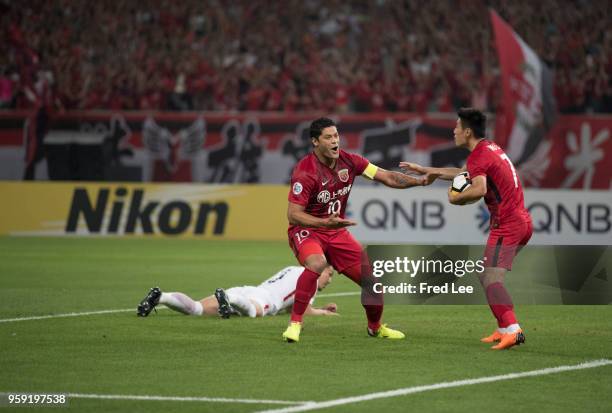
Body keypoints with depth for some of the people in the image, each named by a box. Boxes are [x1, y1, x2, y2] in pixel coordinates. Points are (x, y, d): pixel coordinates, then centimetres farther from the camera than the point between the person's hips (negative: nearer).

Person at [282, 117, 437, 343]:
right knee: (316, 263, -39)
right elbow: (293, 214, -24)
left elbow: (388, 177, -2)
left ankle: (375, 327, 30)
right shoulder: (305, 171, -22)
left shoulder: (348, 161, -5)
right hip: (306, 231, -6)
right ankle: (295, 323, -25)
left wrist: (419, 180, -17)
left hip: (337, 231, 6)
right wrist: (326, 222, -38)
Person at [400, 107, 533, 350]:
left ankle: (512, 330, -34)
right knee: (486, 276, 17)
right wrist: (425, 170, 39)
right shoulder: (490, 149, 20)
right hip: (522, 221, 10)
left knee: (491, 278, -19)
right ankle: (504, 330, 12)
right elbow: (463, 174, 36)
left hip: (506, 225, -10)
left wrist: (456, 198, -12)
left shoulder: (479, 155, -12)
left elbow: (479, 189, -31)